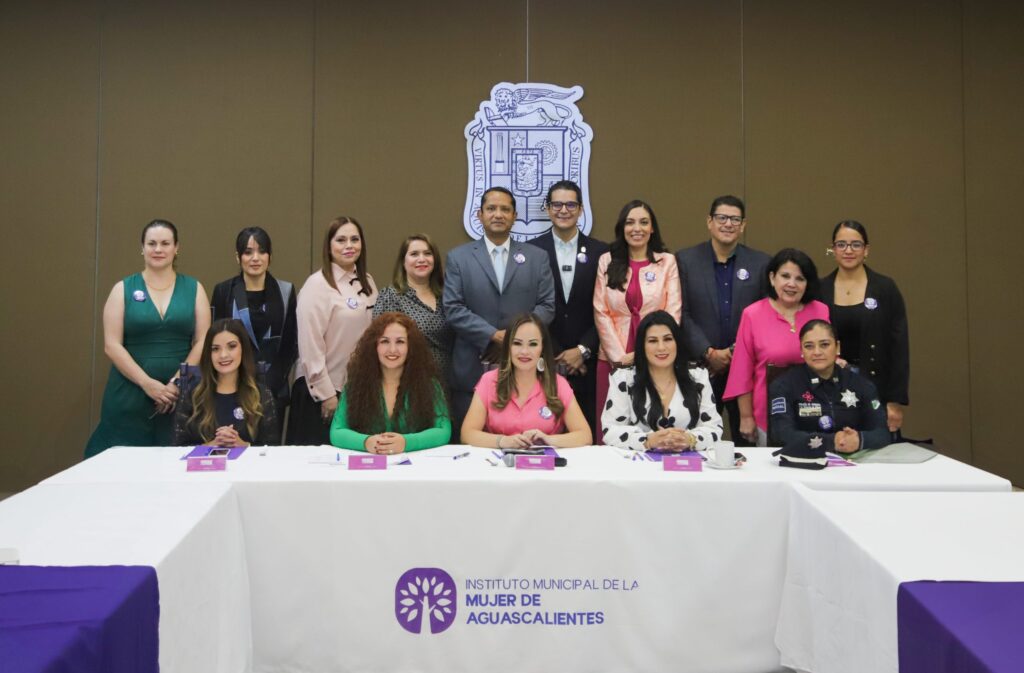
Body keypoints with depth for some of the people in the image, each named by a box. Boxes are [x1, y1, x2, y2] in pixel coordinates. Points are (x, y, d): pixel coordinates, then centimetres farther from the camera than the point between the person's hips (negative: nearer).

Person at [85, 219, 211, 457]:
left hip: (181, 395, 1)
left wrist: (177, 383, -10)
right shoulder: (123, 289, 5)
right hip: (130, 396, 0)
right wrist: (147, 383, -12)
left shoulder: (194, 289, 7)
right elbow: (112, 345, -2)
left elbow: (202, 342, 1)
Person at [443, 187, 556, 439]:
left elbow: (547, 305, 3)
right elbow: (453, 308, -3)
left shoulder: (537, 257, 10)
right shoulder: (458, 257, 6)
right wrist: (494, 336, -13)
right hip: (473, 370, -1)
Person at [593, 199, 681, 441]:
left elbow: (673, 312, 0)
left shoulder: (667, 261, 5)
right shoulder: (607, 261, 7)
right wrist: (620, 356, -6)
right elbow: (600, 312, 2)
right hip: (614, 359, 1)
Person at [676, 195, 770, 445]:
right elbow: (681, 314, -2)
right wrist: (708, 353, -9)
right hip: (700, 367, -1)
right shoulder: (685, 260, 2)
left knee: (747, 438, 7)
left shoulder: (760, 263, 5)